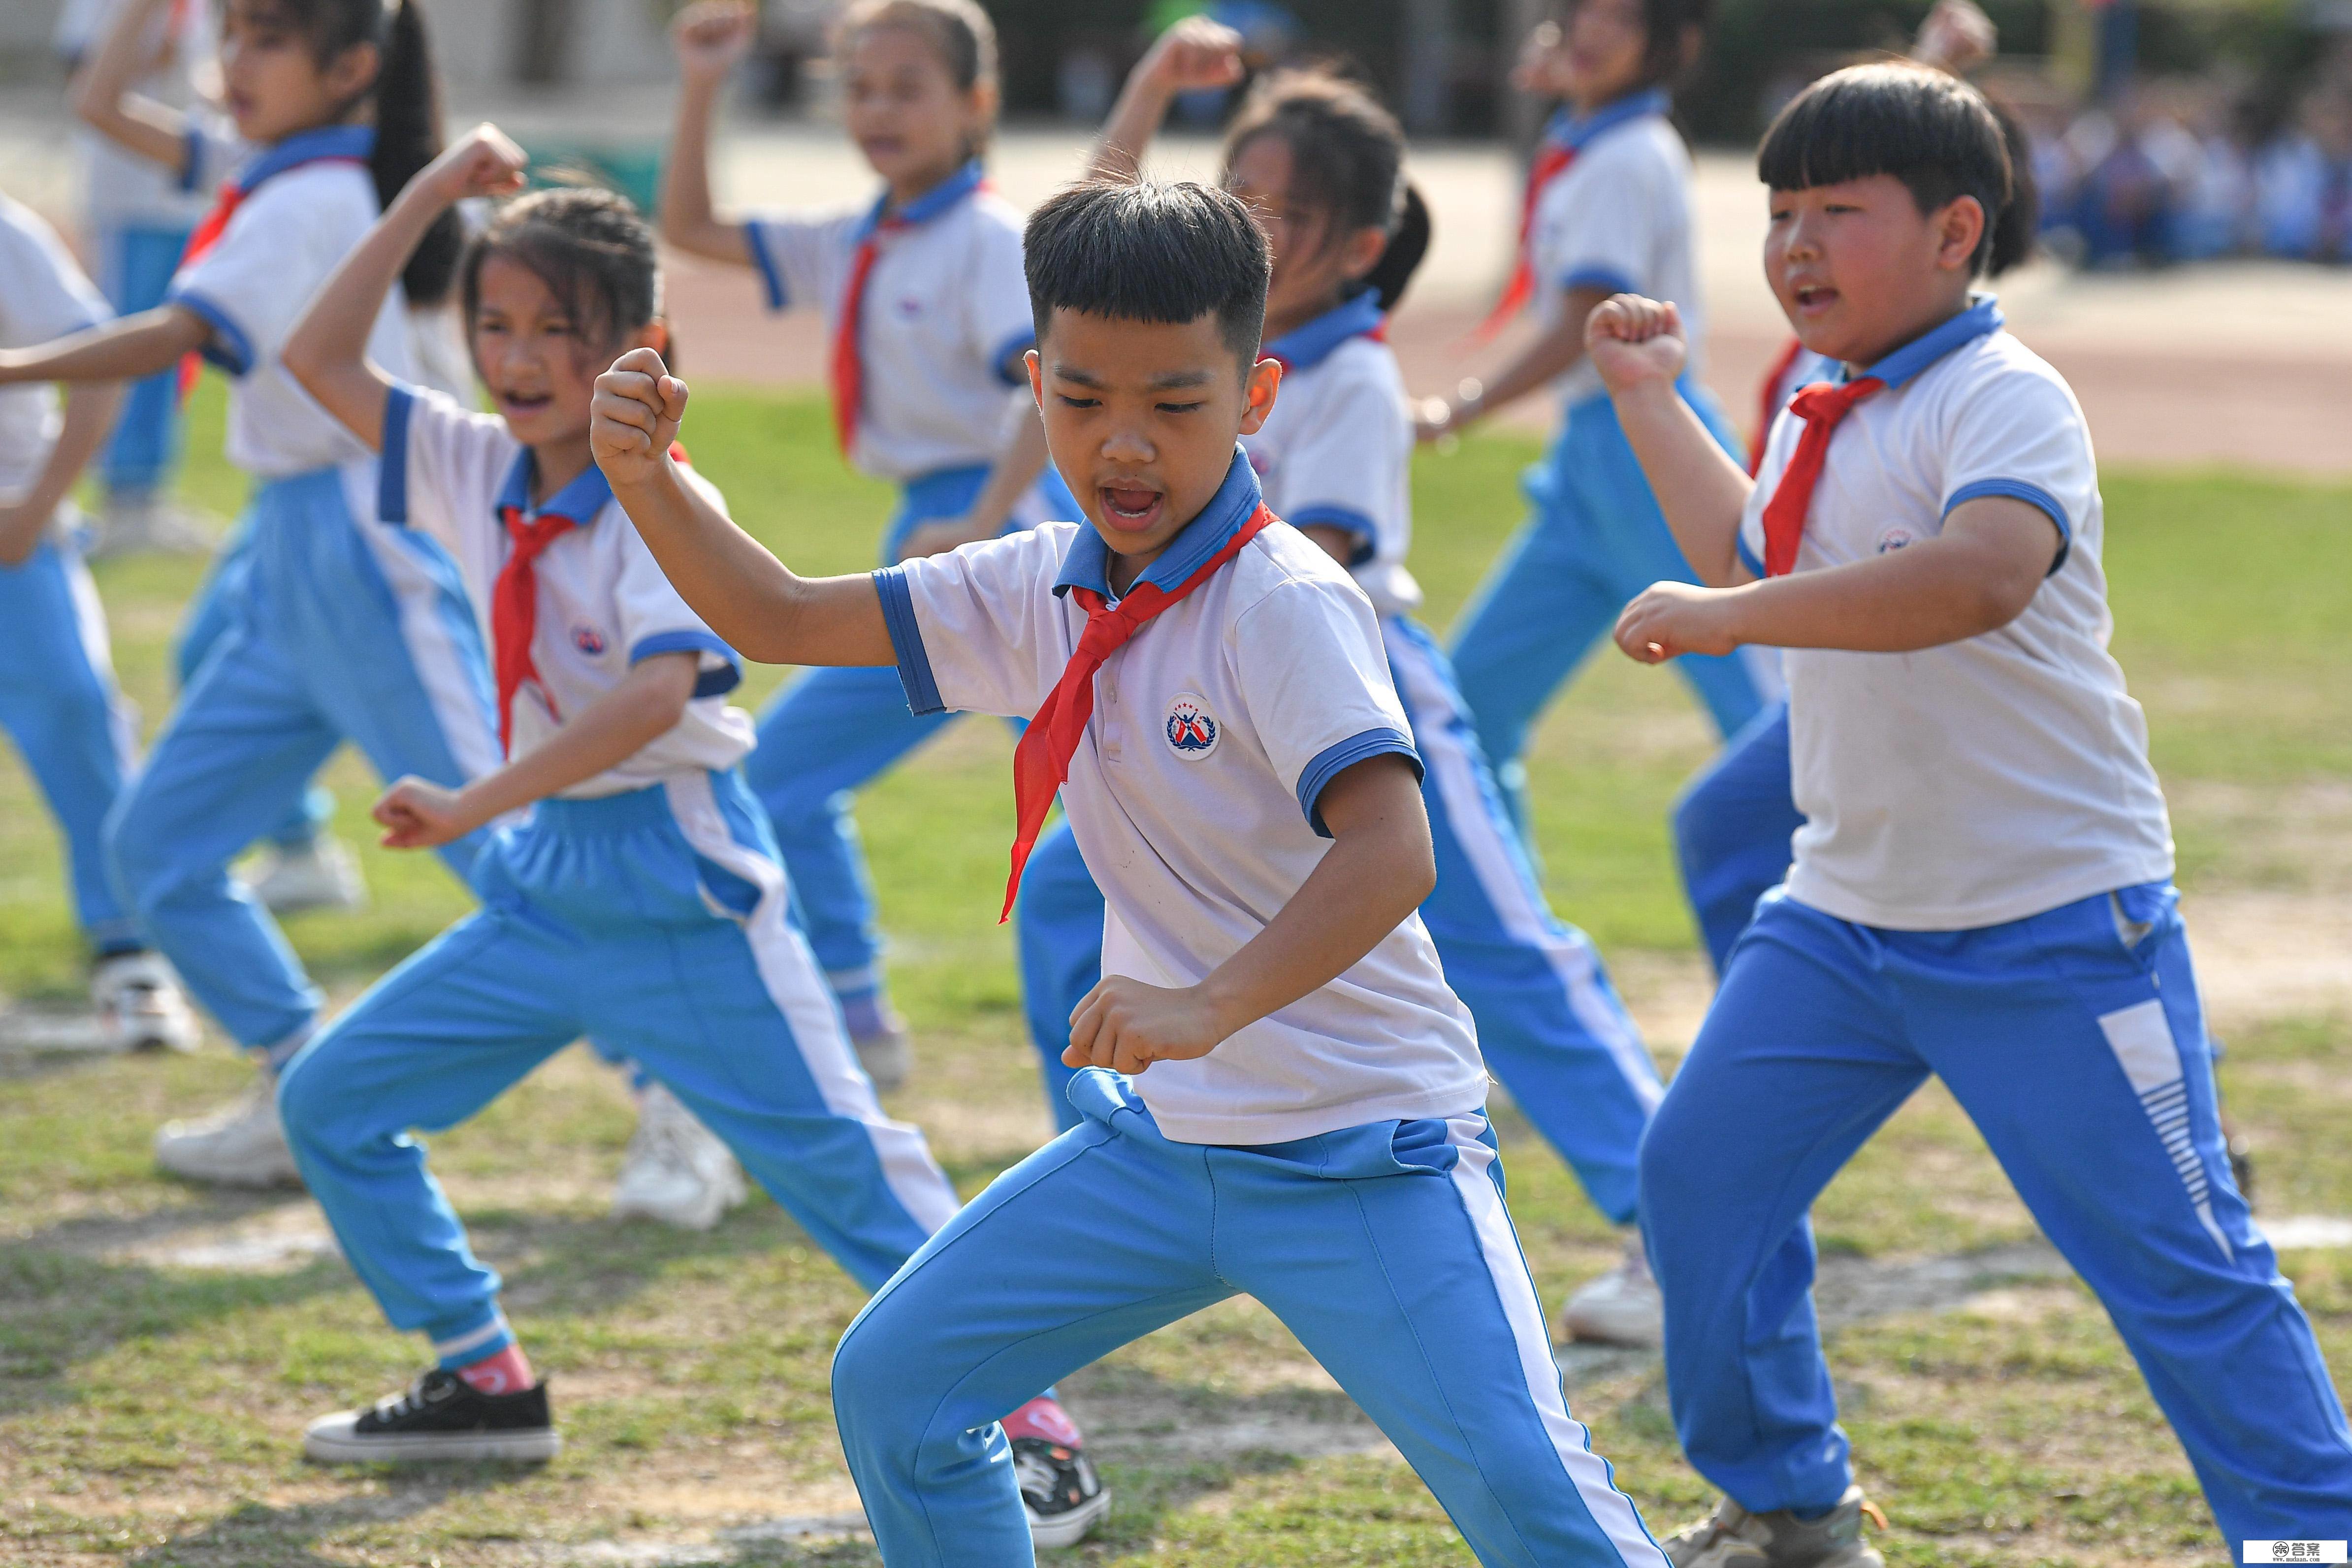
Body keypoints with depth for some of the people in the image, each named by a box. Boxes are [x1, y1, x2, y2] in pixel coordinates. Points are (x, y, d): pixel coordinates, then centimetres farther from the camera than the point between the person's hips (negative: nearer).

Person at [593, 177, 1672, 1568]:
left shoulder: (1286, 603, -18)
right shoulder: (1044, 593, 4)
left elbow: (1391, 852, -31)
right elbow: (778, 620, 10)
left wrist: (1213, 1007, -44)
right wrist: (650, 478, -7)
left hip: (1366, 1151, -7)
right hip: (1162, 1141, 7)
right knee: (895, 1385, 6)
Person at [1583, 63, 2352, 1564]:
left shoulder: (2005, 400, -18)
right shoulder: (1826, 417, 10)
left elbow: (1985, 573, -39)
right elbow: (1753, 557, 30)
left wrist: (1723, 617, -39)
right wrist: (1654, 405, 26)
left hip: (2056, 929, -9)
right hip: (1846, 911, 9)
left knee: (2177, 1258, -7)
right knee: (1700, 1173, 10)